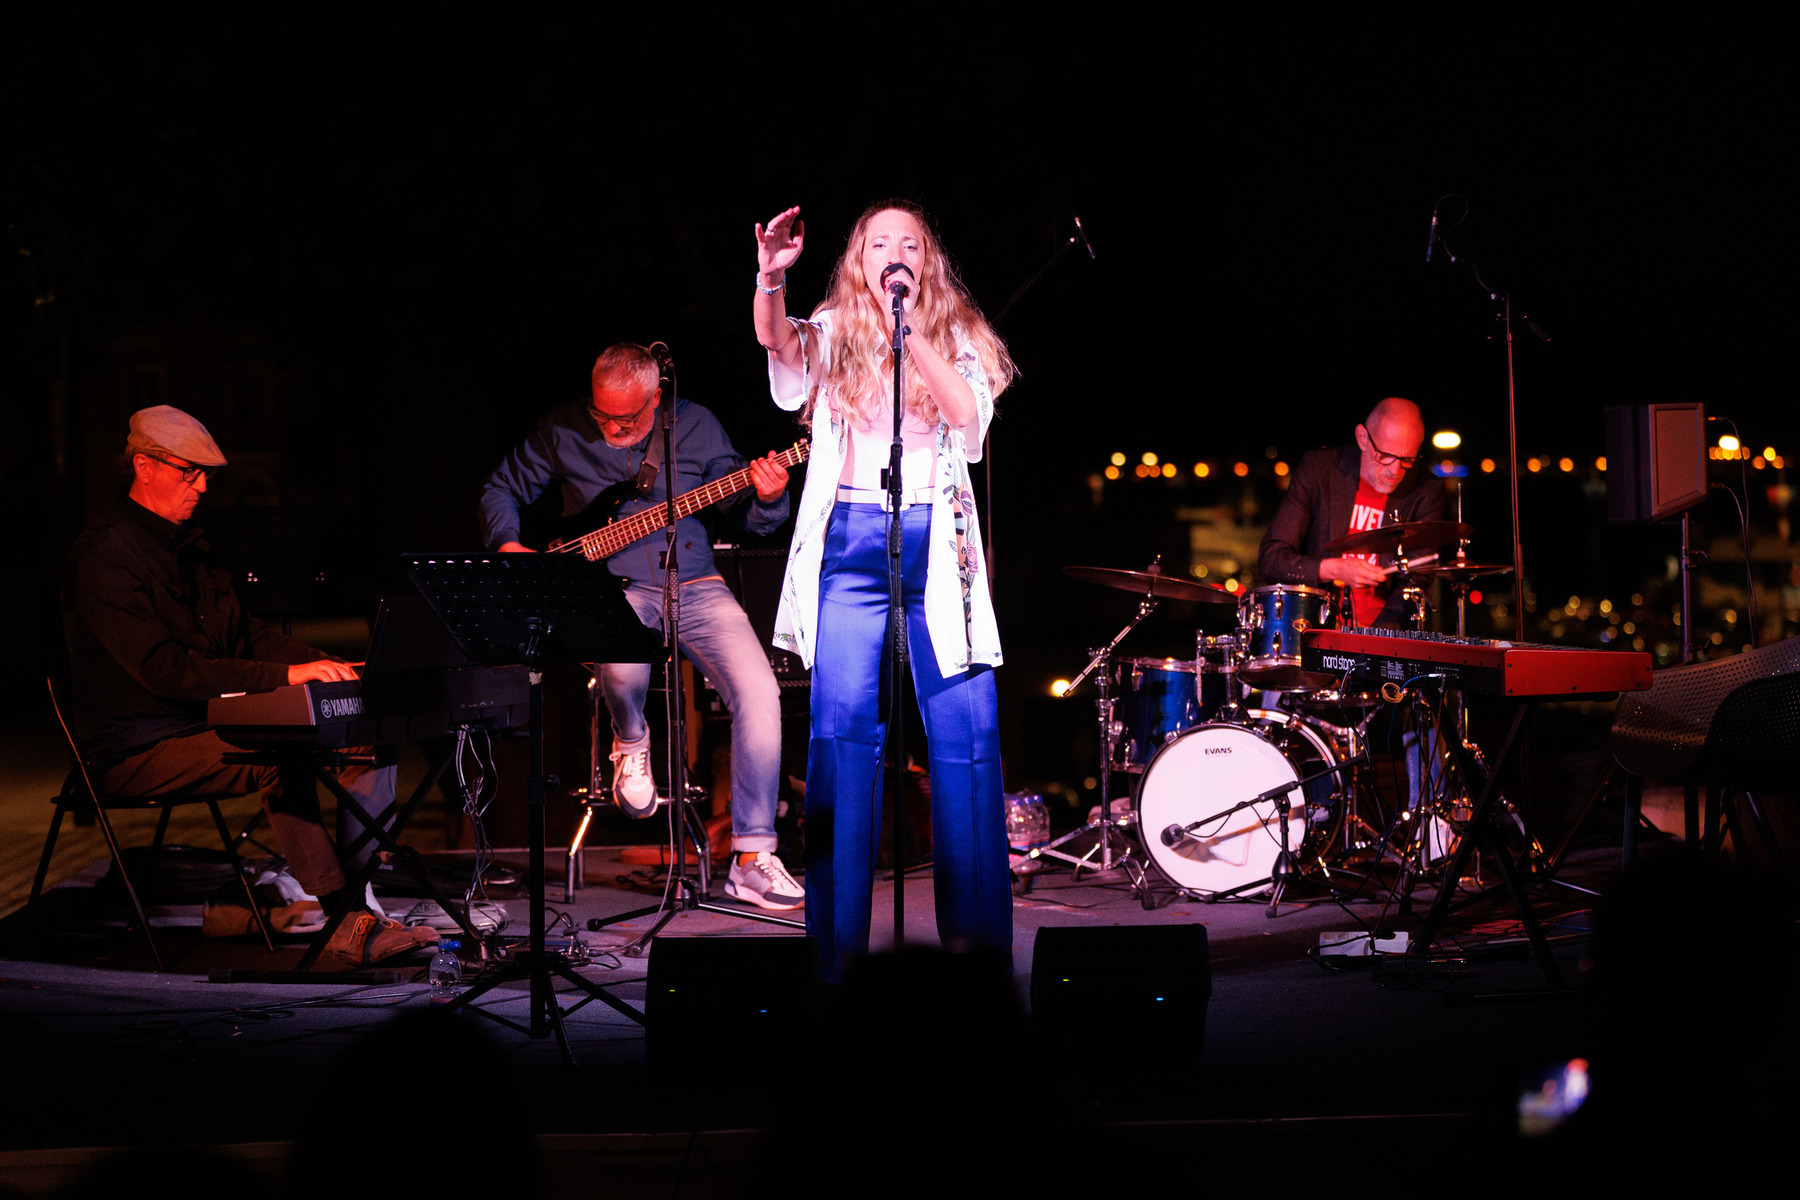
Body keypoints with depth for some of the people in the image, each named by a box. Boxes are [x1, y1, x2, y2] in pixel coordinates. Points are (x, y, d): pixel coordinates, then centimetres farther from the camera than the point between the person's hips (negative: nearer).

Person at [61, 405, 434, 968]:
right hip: (138, 749, -9)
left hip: (208, 725, 9)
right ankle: (348, 919, -27)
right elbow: (164, 669, -25)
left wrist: (320, 664, -2)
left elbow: (244, 633, 18)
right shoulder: (102, 556, -15)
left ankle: (355, 906, -19)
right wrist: (285, 674, -30)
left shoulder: (188, 543, 16)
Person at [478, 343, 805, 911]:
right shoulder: (564, 430, 2)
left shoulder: (694, 426, 3)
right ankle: (630, 742, 3)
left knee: (758, 690, -24)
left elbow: (749, 517, 8)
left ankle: (752, 857, -16)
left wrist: (768, 499, -15)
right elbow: (501, 487, 15)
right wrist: (507, 544, -3)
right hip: (613, 587, -1)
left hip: (694, 584, 1)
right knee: (622, 671, -38)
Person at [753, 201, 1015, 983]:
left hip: (936, 543, 1)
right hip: (851, 543, -1)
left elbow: (970, 415, -5)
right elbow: (779, 342, -10)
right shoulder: (833, 334, 11)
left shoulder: (958, 340, 13)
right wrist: (771, 281, -29)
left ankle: (973, 931, 4)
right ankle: (839, 939, -3)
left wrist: (913, 334, -9)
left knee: (966, 733, -4)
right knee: (843, 728, -7)